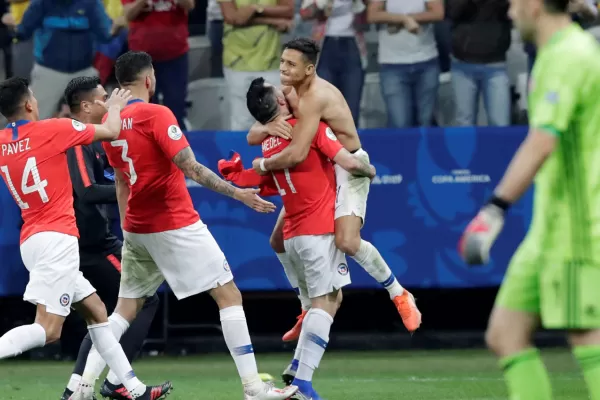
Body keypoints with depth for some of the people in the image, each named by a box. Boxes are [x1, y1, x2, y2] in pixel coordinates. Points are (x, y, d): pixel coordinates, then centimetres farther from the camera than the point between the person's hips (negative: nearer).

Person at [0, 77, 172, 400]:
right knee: (48, 329, -14)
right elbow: (111, 131, 2)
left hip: (31, 240, 8)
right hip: (57, 237, -8)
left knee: (96, 311, 16)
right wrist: (114, 107, 23)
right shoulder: (51, 130, -9)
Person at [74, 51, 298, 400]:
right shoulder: (156, 115, -14)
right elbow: (190, 168, -21)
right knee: (229, 295, -1)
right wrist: (237, 193, -18)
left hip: (136, 228, 7)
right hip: (176, 225, -7)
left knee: (126, 308, 14)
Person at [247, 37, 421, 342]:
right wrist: (268, 128, -25)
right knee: (280, 241, 9)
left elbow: (296, 155, -38)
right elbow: (252, 136, -1)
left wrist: (264, 165, -19)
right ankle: (309, 309, 26)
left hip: (347, 168, -9)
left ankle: (399, 295, -6)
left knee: (347, 242, -28)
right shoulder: (287, 92, 0)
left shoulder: (314, 98, -29)